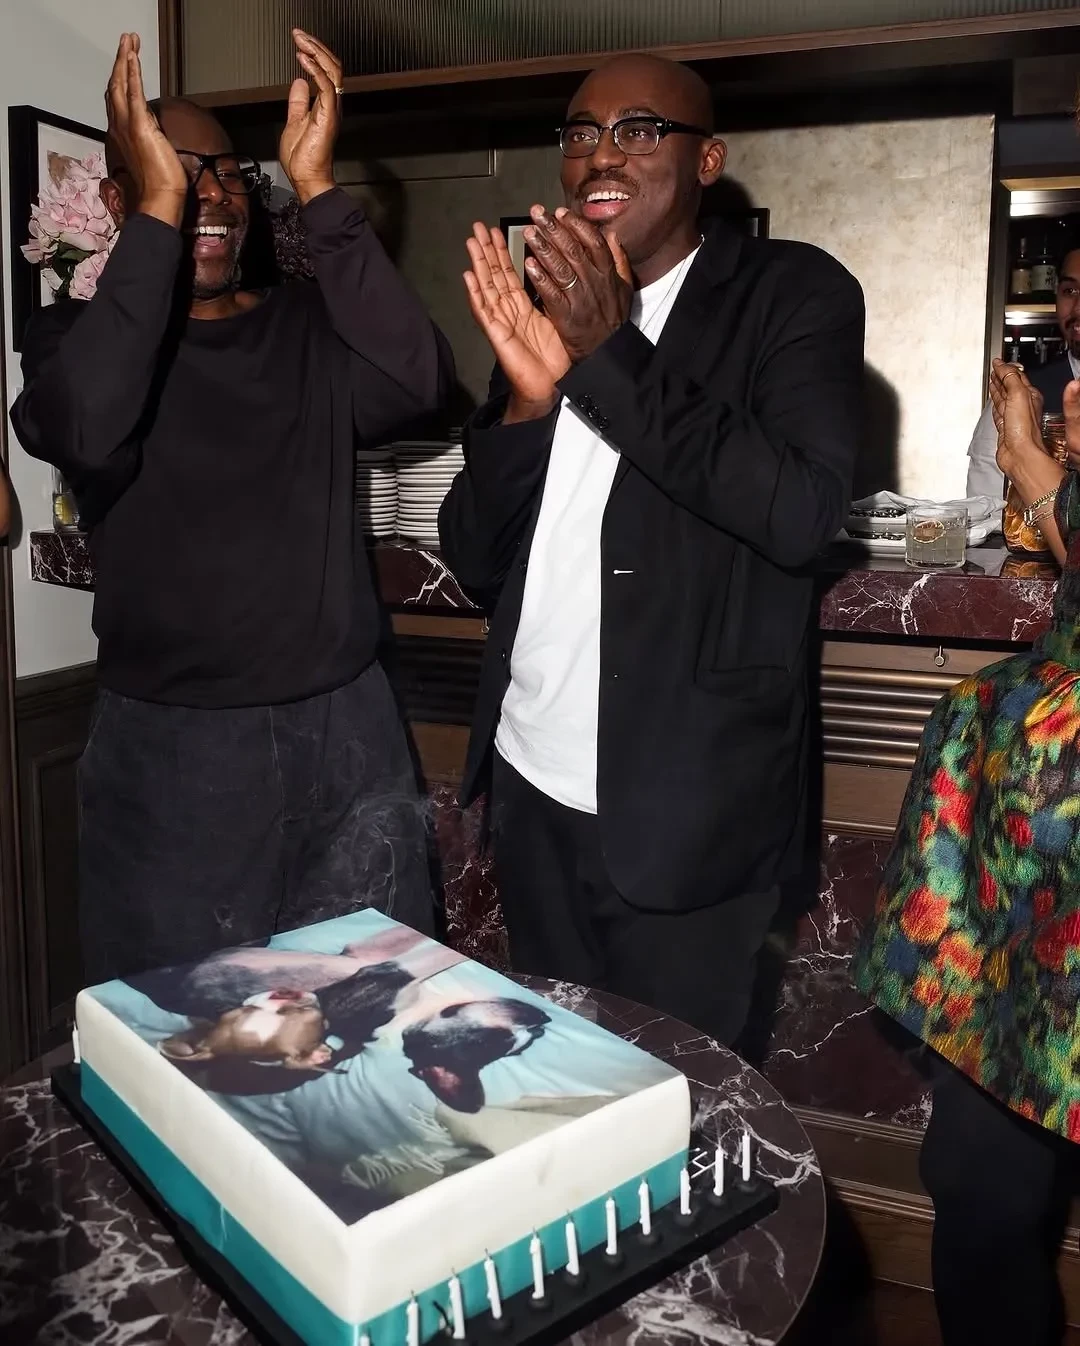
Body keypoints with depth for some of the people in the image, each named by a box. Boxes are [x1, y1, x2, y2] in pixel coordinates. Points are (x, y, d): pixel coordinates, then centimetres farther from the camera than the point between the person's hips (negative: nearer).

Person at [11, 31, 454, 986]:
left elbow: (416, 382, -15)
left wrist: (317, 187, -17)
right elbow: (86, 431, -23)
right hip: (170, 746, -2)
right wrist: (159, 209, -21)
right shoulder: (75, 332, 0)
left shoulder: (307, 325, 6)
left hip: (346, 729, 2)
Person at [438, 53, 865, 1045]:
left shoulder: (794, 292, -4)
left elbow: (805, 510, -21)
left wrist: (613, 350, -19)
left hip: (685, 805, -5)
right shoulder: (543, 308, 10)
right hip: (533, 788, 5)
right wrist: (529, 397, -12)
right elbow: (476, 561, 4)